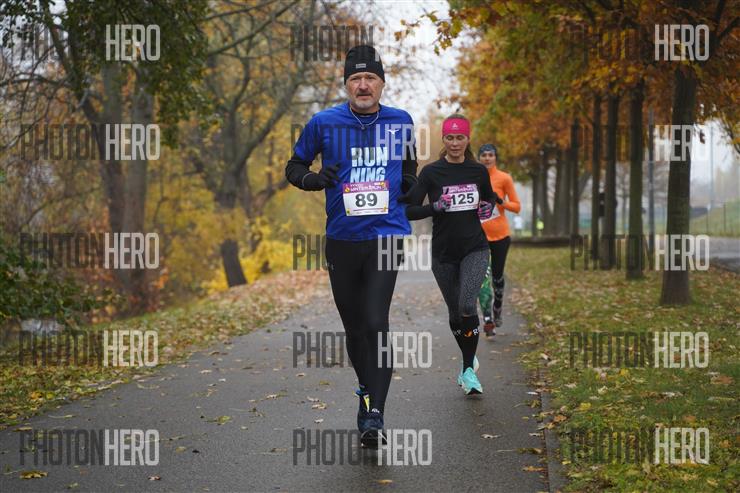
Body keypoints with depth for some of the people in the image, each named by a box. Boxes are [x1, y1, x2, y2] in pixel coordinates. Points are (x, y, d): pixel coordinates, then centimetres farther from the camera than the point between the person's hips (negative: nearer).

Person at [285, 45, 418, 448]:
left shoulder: (400, 122, 5)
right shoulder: (324, 123, -1)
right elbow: (294, 167, 8)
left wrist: (410, 182, 6)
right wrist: (313, 179, -12)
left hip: (386, 237, -1)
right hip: (341, 240, 1)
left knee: (376, 324, -15)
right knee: (354, 328, 10)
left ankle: (374, 415, -13)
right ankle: (367, 392, 35)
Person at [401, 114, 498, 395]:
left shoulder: (478, 171, 3)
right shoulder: (431, 172, -5)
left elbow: (490, 197, 21)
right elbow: (409, 210, -7)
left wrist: (487, 208, -1)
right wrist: (435, 207, -23)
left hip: (475, 248, 0)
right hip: (443, 253, 0)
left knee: (467, 305, -21)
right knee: (455, 312, 9)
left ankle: (468, 370, -9)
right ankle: (469, 360, 35)